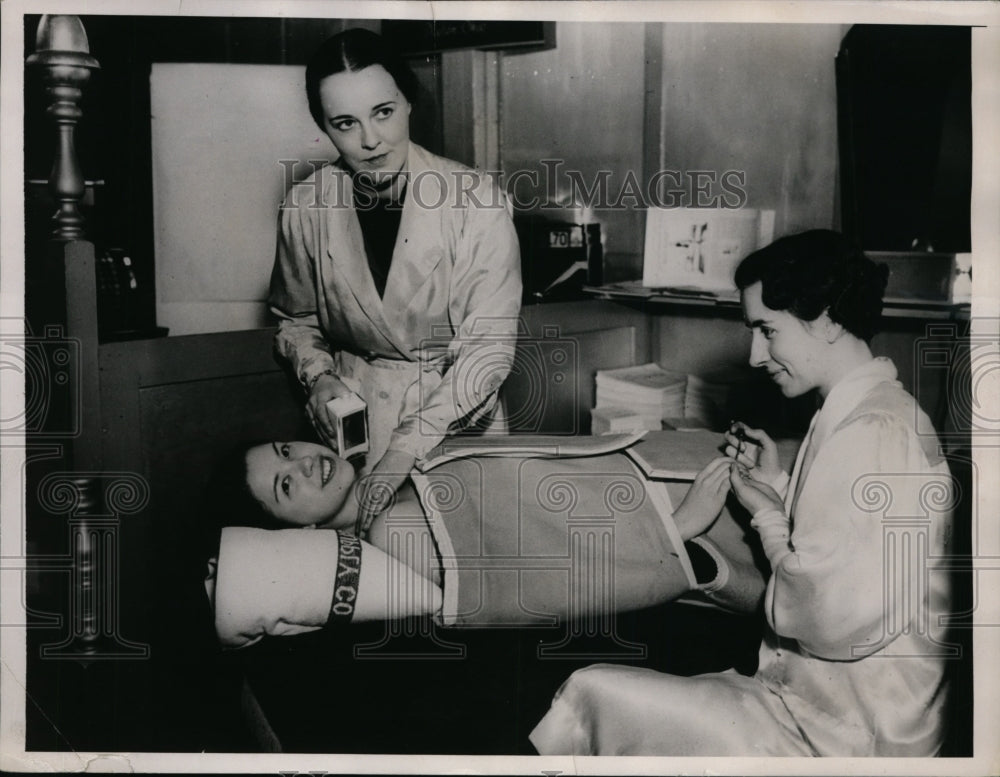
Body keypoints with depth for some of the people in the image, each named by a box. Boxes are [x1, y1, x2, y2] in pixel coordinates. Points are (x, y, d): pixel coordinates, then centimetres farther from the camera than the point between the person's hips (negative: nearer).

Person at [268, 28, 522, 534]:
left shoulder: (475, 201, -15)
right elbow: (294, 320, 12)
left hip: (459, 420, -1)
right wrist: (318, 377, -8)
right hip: (351, 420, 2)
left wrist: (411, 444, -25)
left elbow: (489, 344, -17)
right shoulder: (304, 208, -6)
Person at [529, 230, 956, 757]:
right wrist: (780, 489, 4)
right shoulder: (853, 415, 10)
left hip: (844, 734, -9)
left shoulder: (874, 434, -22)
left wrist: (767, 516, -11)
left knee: (592, 695, -8)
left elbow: (837, 623, -25)